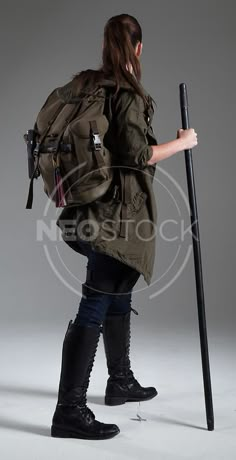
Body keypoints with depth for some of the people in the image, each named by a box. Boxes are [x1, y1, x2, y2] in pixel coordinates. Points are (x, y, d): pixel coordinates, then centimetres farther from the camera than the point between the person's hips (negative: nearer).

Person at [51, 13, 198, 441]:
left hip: (91, 206, 9)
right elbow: (135, 156, -18)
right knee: (95, 306, -7)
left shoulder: (83, 85, 11)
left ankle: (121, 382, 36)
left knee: (118, 297, 21)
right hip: (117, 213, -9)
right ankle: (69, 410, -1)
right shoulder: (127, 94, -13)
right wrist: (182, 143, -6)